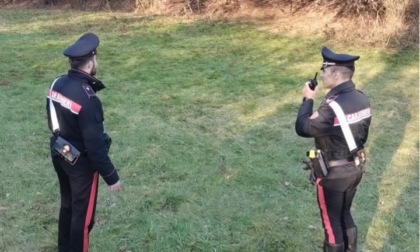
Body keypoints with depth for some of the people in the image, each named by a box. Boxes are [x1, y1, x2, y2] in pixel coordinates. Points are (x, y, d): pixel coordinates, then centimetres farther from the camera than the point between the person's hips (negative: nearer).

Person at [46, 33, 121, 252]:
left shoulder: (57, 84, -5)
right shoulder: (87, 99, -30)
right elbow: (95, 145, -26)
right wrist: (111, 176, -17)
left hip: (60, 156, 9)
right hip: (81, 163, -8)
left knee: (67, 205, 25)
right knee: (83, 214, 9)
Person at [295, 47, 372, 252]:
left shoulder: (332, 106, -30)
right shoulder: (362, 99, -2)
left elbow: (302, 128, -20)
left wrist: (308, 99, -10)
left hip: (333, 174, -8)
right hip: (355, 168, 8)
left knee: (332, 222, 12)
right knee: (345, 215, 26)